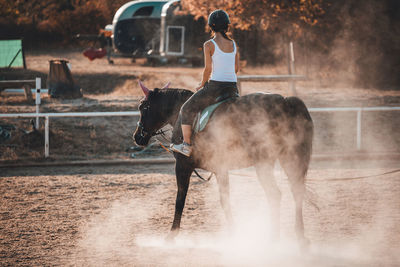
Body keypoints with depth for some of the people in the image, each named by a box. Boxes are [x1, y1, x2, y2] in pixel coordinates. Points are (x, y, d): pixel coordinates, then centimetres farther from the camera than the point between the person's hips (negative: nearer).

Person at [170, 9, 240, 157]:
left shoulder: (209, 45, -8)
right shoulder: (234, 44, 8)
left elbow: (208, 69, -9)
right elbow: (236, 68, 12)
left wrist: (202, 84, 8)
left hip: (215, 86, -5)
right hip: (233, 88, 5)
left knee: (187, 110, 12)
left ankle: (186, 145, 10)